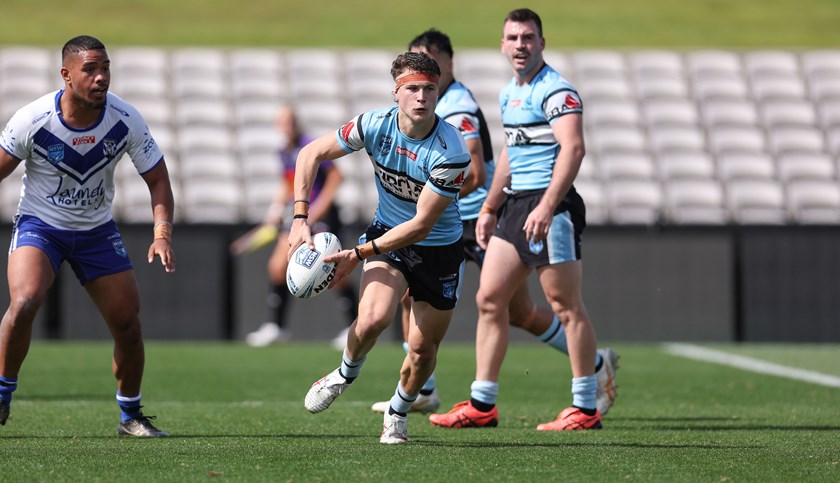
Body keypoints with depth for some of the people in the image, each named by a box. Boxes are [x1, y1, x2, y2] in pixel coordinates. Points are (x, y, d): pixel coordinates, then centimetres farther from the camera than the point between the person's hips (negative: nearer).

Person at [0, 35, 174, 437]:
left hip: (97, 230, 3)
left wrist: (162, 234, -20)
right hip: (39, 224, -3)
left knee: (128, 323, -1)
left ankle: (131, 416, 20)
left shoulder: (126, 120, -15)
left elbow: (157, 179, -6)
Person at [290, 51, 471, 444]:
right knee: (373, 319, -26)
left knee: (422, 350, 3)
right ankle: (345, 374, 7)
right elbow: (311, 154, -3)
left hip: (439, 249, -1)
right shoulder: (375, 125, -18)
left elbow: (421, 224, -24)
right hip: (387, 234, 1)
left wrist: (357, 255, -24)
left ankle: (397, 414, 34)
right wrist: (300, 218, -13)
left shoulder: (451, 152, -27)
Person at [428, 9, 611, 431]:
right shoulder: (509, 93, 17)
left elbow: (573, 148, -23)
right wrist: (489, 209, 28)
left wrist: (546, 207, -30)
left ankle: (585, 408, 0)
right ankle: (481, 405, 12)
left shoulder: (554, 91, -12)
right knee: (489, 299, 7)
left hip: (549, 206, -9)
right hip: (515, 205, 10)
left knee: (565, 306, -6)